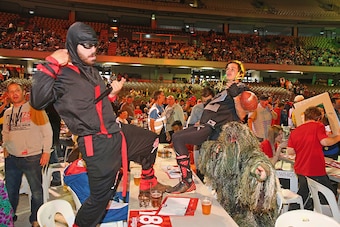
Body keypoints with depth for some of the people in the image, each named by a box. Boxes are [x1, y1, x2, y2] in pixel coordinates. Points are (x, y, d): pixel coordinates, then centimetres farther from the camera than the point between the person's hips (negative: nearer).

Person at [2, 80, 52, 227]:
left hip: (32, 158, -5)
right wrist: (5, 148, 11)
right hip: (11, 158, 5)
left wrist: (46, 151, -10)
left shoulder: (35, 108, -5)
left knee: (36, 191, 5)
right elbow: (5, 133, 24)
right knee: (10, 190, 15)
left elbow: (47, 131, -6)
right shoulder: (7, 112, 12)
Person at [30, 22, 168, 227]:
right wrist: (50, 66, -32)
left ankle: (147, 183, 44)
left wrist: (112, 93, 5)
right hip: (97, 143, -9)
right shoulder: (61, 74, -14)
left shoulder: (91, 70, 13)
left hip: (116, 132, 9)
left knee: (151, 140, 25)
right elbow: (38, 101, -31)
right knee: (101, 195, 0)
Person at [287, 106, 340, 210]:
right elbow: (324, 141, -19)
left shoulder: (294, 131, 6)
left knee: (302, 197, 19)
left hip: (300, 170, 6)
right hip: (316, 170, -5)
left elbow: (289, 151, 0)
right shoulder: (318, 126, -6)